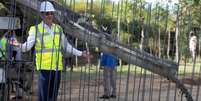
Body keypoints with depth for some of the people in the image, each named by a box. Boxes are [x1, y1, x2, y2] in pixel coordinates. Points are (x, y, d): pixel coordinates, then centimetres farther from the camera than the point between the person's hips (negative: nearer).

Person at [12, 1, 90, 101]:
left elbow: (66, 46, 20)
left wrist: (80, 53, 20)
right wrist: (19, 45, -34)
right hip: (44, 67, -5)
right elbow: (27, 46, -13)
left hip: (57, 67, 5)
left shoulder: (58, 28, 12)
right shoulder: (36, 29, -2)